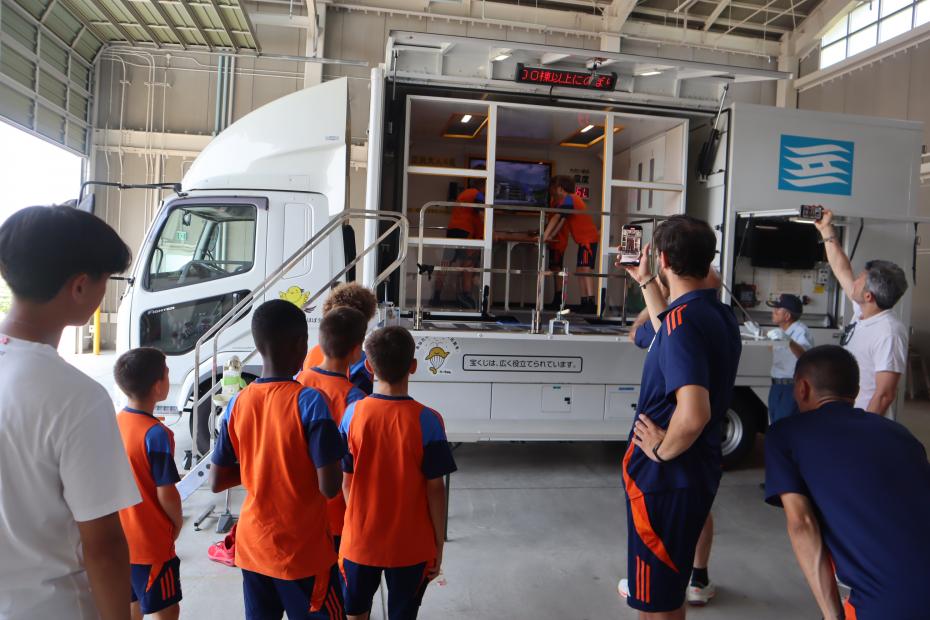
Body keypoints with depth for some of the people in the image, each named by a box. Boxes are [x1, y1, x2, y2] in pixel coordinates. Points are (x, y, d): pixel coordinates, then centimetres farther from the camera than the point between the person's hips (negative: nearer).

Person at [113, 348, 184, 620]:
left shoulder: (114, 423, -1)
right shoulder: (156, 433, -24)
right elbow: (166, 493, -21)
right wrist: (178, 523, -2)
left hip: (120, 538, 8)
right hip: (150, 542, -8)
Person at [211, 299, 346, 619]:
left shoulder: (237, 404, -4)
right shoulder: (310, 402, -20)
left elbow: (216, 482, 3)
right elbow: (329, 487, -21)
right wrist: (330, 457, -2)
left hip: (252, 547, 5)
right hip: (303, 553, -5)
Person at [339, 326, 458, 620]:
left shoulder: (353, 413, -12)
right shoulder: (427, 420, -18)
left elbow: (346, 481, -4)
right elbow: (435, 489, -13)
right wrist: (439, 544, -1)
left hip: (360, 541, 2)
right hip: (410, 546, -2)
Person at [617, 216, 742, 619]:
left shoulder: (683, 320, -26)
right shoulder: (719, 315, 3)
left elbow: (693, 414, -38)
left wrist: (663, 450, -19)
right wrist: (645, 282, 28)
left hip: (665, 478, -9)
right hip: (700, 471, 9)